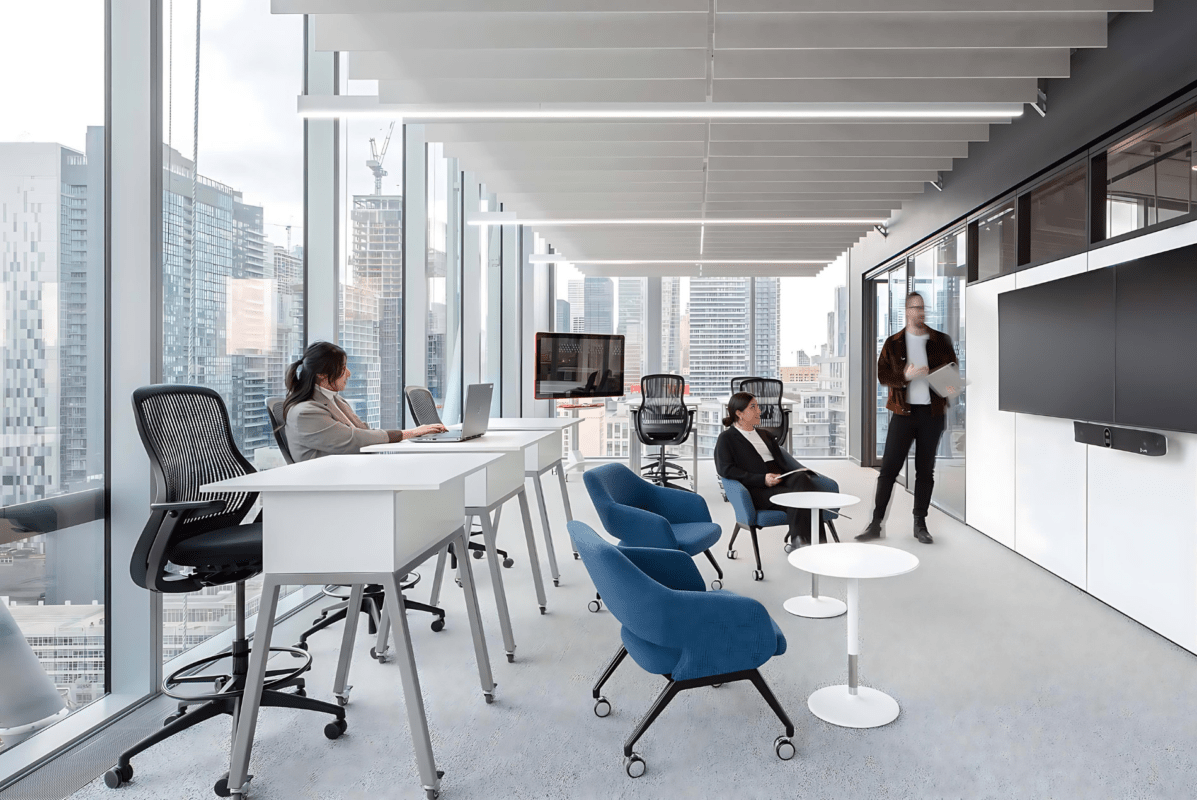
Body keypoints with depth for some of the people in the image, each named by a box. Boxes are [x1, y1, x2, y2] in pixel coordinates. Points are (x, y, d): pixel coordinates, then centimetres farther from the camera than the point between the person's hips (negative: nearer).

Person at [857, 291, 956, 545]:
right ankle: (876, 523, 3)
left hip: (932, 412, 2)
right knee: (889, 467, -3)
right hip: (903, 411, -1)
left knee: (925, 470, 8)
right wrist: (905, 376, -19)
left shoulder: (941, 341, 7)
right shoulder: (893, 343, 4)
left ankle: (920, 524, 18)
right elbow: (882, 374, -1)